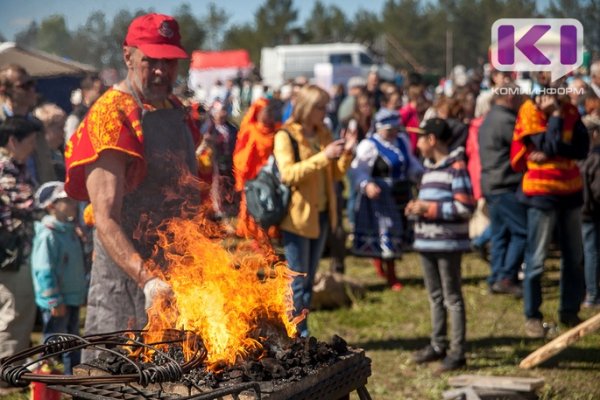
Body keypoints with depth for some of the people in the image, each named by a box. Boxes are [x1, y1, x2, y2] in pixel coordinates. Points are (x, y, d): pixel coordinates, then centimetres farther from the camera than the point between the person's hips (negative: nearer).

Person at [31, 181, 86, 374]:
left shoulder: (70, 232, 12)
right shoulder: (47, 235, -19)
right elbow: (44, 271, -22)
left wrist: (84, 292, 22)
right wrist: (54, 300, -23)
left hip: (73, 299, 10)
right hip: (57, 303, -10)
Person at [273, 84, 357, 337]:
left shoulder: (323, 135, 12)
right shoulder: (285, 136, -9)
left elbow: (335, 174, 16)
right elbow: (288, 174, -22)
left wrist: (346, 154, -3)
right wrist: (323, 157, -27)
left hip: (321, 214, 7)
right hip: (297, 215, -7)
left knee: (309, 279, 11)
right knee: (298, 279, -5)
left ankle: (302, 333, 17)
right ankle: (296, 334, 0)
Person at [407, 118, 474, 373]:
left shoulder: (456, 168, -13)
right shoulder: (429, 168, 16)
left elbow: (465, 207, -20)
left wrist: (429, 208, -18)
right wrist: (417, 207, 5)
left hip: (448, 243, -9)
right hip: (426, 241, 9)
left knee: (452, 297, -3)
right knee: (435, 296, 16)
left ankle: (457, 352, 1)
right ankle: (437, 346, 25)